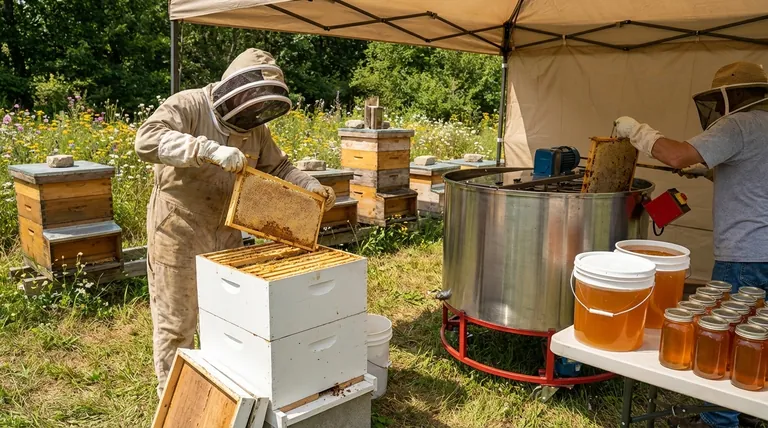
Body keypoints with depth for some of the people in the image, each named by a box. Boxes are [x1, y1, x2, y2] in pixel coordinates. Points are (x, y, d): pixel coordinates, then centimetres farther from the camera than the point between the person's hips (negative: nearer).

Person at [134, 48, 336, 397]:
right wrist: (210, 149, -41)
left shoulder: (254, 127, 6)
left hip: (226, 236, 7)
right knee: (177, 323, 8)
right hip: (179, 234, -6)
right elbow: (147, 140, -30)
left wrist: (311, 186, -4)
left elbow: (277, 168, 14)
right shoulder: (188, 105, -15)